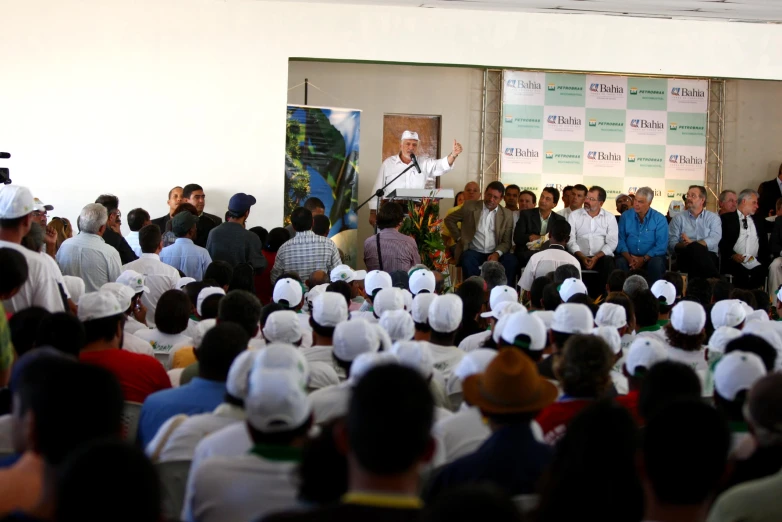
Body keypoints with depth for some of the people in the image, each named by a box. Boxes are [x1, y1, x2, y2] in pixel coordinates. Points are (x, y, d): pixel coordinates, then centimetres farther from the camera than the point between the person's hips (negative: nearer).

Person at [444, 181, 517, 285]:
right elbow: (449, 220, 16)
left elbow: (506, 242, 5)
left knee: (511, 260, -28)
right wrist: (459, 238, 5)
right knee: (468, 260, -35)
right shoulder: (469, 206, 6)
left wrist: (497, 253, -14)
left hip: (495, 254, 1)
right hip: (473, 252, -1)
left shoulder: (507, 215, 8)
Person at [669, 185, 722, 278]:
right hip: (686, 257, 0)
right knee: (694, 248, -37)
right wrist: (682, 245, -19)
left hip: (709, 256, 0)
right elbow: (671, 244, 5)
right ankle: (715, 279, -32)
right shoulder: (678, 218, 17)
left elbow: (714, 240, -4)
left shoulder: (713, 218, 15)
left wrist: (692, 243, -18)